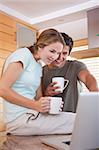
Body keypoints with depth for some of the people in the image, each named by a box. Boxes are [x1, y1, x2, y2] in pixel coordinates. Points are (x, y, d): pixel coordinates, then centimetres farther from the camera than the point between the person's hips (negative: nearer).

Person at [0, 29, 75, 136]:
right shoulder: (24, 54, -7)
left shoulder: (38, 67, 16)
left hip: (31, 115, 8)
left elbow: (36, 97, 12)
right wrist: (35, 105, -21)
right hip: (19, 118, -8)